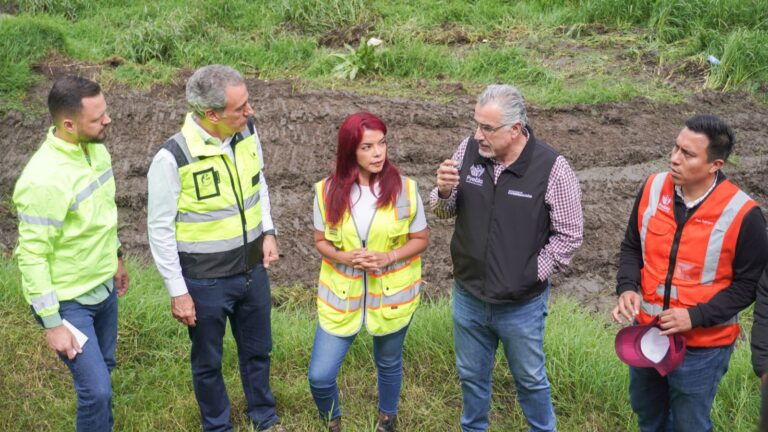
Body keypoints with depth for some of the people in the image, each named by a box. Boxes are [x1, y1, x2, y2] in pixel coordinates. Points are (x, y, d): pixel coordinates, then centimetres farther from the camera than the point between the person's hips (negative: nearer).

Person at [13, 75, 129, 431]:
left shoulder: (96, 148, -5)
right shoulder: (43, 179, -30)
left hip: (103, 288, 8)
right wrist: (52, 323, -20)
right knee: (97, 390, -6)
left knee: (103, 369, 23)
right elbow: (32, 257, -24)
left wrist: (116, 258, 22)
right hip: (67, 301, -8)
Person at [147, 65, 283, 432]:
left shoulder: (246, 131, -8)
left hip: (253, 269, 5)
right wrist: (177, 292, -12)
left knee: (257, 349, 23)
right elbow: (160, 229, -15)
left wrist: (268, 231, 2)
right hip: (205, 280, -5)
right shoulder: (172, 159, -25)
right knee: (208, 361, 18)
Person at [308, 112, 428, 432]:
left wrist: (388, 257, -21)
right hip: (340, 296, 1)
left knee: (389, 364, 21)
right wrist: (344, 257, -20)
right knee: (319, 376, 1)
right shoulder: (327, 191, -10)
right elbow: (320, 240, 1)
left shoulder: (404, 189, -13)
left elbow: (420, 239, -3)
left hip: (391, 295, 0)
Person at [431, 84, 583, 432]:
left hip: (521, 305, -3)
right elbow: (444, 211, 3)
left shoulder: (552, 169, -20)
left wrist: (533, 273, -12)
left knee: (530, 379, 19)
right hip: (468, 296, 3)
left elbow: (569, 234, -11)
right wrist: (444, 192, -19)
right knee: (472, 375, 23)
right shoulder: (469, 149, -9)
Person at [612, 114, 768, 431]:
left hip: (701, 347, -4)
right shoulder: (653, 188, -8)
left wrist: (696, 316, -22)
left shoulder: (742, 214, -21)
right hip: (646, 332, 4)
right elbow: (632, 247, 4)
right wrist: (627, 288, -14)